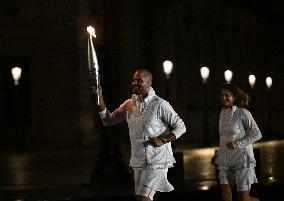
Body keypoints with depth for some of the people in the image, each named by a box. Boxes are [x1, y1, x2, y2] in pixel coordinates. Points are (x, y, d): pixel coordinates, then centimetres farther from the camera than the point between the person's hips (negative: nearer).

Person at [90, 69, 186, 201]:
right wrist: (100, 98, 1)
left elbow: (180, 127, -6)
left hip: (156, 161, -6)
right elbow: (108, 120, 12)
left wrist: (163, 140, -19)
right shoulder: (129, 105, 9)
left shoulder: (159, 105, -9)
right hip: (138, 161, 7)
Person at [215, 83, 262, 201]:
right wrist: (219, 156, 22)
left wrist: (238, 144, -20)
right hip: (226, 161, 6)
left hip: (242, 159, -6)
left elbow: (257, 134, -10)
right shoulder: (223, 113, 12)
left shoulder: (243, 113, -8)